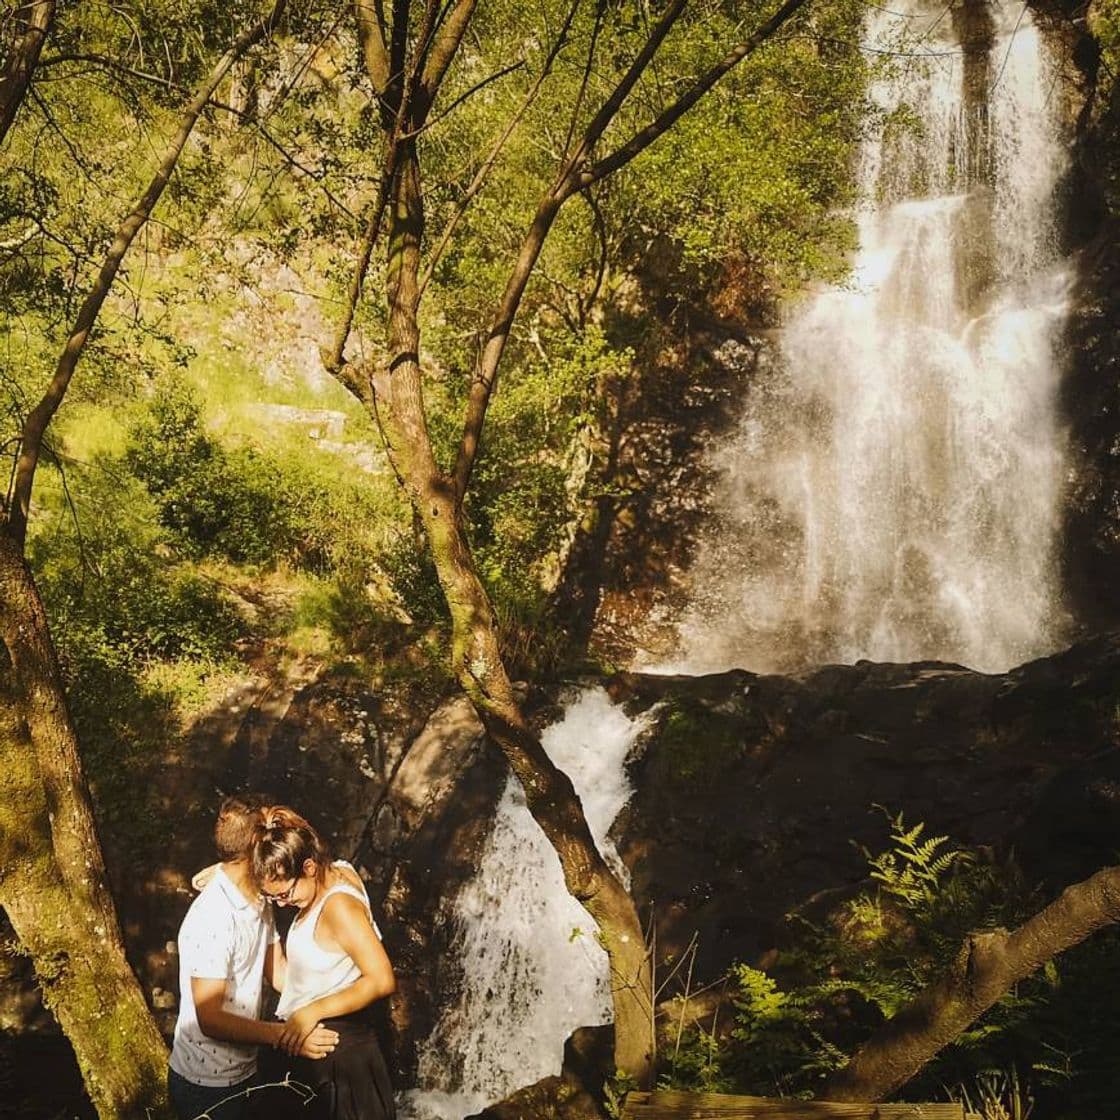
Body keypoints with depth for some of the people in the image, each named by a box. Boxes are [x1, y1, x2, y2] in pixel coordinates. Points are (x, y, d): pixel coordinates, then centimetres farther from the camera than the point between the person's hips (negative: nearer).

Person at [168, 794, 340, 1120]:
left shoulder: (259, 902, 3)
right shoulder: (213, 916, -26)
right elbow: (210, 1019, -26)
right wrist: (287, 1036, -25)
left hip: (241, 1074, 8)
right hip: (206, 1084, -8)